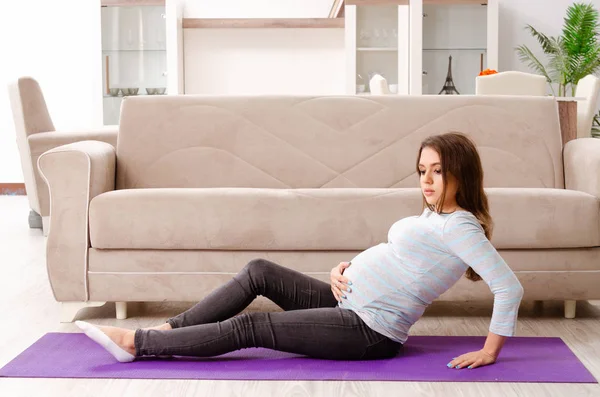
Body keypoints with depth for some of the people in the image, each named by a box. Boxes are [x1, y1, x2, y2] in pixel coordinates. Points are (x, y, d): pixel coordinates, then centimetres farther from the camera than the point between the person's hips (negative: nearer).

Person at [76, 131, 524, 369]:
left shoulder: (459, 226, -15)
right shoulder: (433, 217, 13)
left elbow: (510, 287, -22)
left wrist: (490, 351, -19)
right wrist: (344, 269, 1)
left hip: (369, 332, -9)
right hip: (350, 303, 9)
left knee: (249, 327, -11)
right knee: (260, 271, 3)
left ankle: (136, 343, -4)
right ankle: (168, 329, 7)